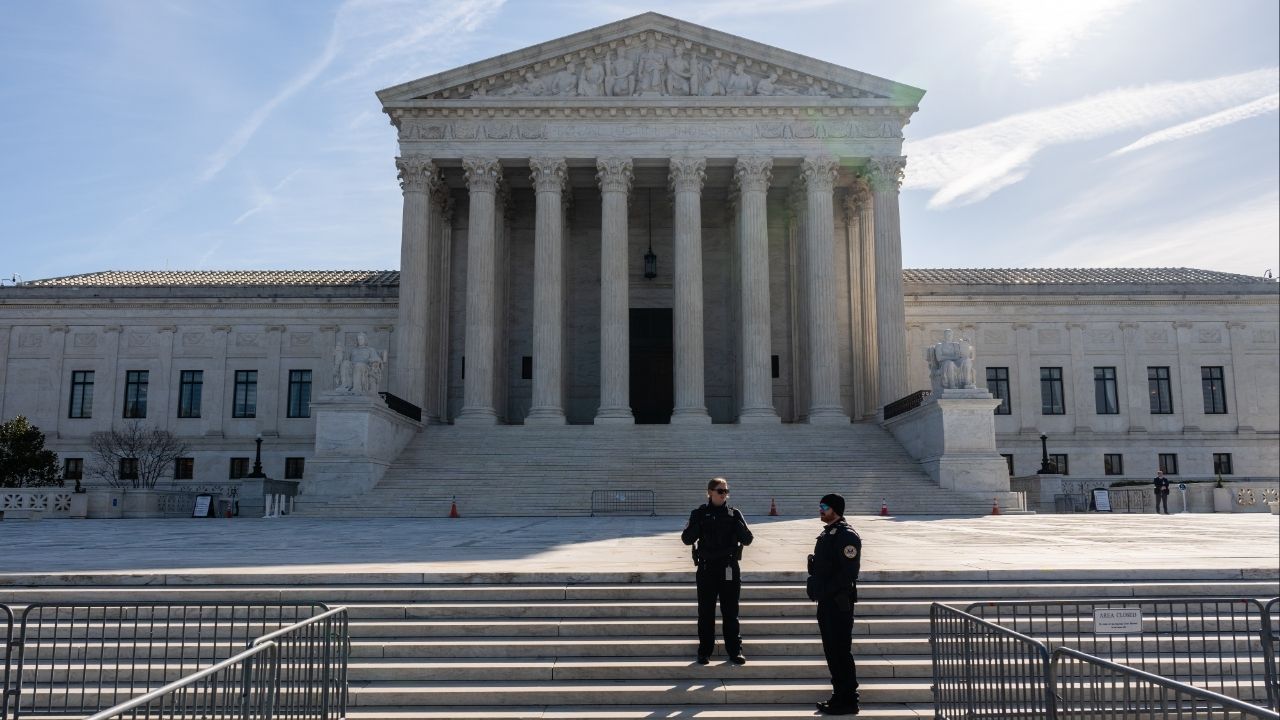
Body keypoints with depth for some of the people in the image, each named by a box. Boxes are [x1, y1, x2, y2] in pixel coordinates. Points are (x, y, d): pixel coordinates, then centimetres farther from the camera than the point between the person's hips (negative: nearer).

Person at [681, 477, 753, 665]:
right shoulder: (700, 513, 1)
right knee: (706, 613, 6)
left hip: (729, 569, 1)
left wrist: (738, 523, -18)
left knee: (731, 613, 7)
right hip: (706, 568, -1)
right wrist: (697, 523, -20)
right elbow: (687, 539, -5)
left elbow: (747, 539, -1)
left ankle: (735, 651, 16)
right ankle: (704, 652, 16)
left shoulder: (734, 514, 4)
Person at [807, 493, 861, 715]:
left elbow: (848, 571, -21)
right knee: (831, 651, 14)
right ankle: (839, 695, 23)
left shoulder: (847, 536, -14)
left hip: (839, 602, -9)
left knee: (841, 652, -3)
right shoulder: (826, 534, 15)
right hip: (826, 602, 9)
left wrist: (825, 591, -20)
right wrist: (814, 587, 10)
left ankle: (848, 701, 5)